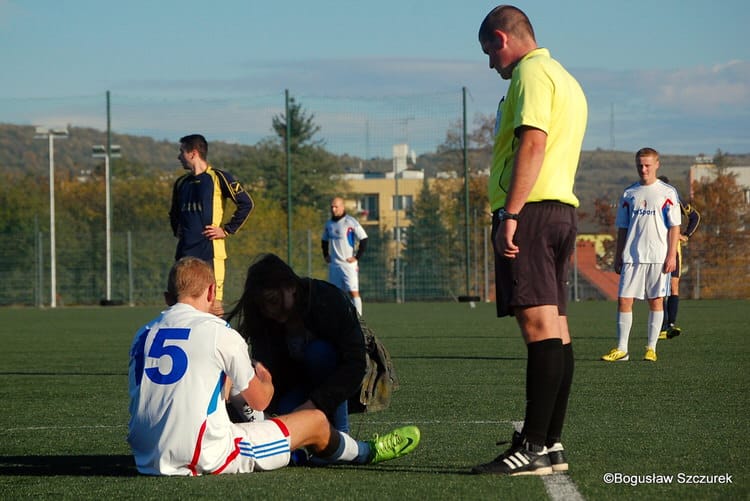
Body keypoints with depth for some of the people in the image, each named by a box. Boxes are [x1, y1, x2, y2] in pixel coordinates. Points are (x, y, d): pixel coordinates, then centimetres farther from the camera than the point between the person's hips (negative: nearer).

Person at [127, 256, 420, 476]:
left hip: (148, 461, 7)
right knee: (315, 421, 12)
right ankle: (366, 453, 44)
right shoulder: (220, 332, -7)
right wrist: (265, 380, 28)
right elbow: (259, 401, 3)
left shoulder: (143, 334, 7)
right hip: (205, 459, -7)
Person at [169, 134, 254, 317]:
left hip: (210, 251, -7)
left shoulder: (218, 178, -4)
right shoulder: (181, 183, 17)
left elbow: (246, 204, -7)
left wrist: (226, 230, -8)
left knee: (213, 305, -10)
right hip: (185, 252, 7)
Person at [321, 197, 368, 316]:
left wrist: (357, 257, -10)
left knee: (353, 292, -12)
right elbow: (324, 240, 29)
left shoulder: (351, 222, -8)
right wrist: (326, 255, 17)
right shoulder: (329, 224, 12)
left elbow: (364, 239, -9)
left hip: (348, 263, -6)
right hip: (334, 264, 6)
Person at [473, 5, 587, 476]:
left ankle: (533, 447, -17)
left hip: (530, 208, -10)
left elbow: (532, 142, -18)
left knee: (539, 325, -14)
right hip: (563, 208, 10)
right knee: (555, 327, 8)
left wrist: (510, 214, -23)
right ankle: (552, 442, 10)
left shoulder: (531, 73, -6)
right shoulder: (566, 80, 25)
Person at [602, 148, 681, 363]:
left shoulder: (667, 192, 3)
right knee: (624, 300, -4)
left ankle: (651, 349, 7)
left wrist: (672, 255, -8)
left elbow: (674, 227, 0)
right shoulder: (629, 194, 12)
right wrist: (618, 256, 11)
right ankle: (621, 349, -1)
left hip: (658, 256, -3)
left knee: (656, 301, 0)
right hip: (632, 257, 3)